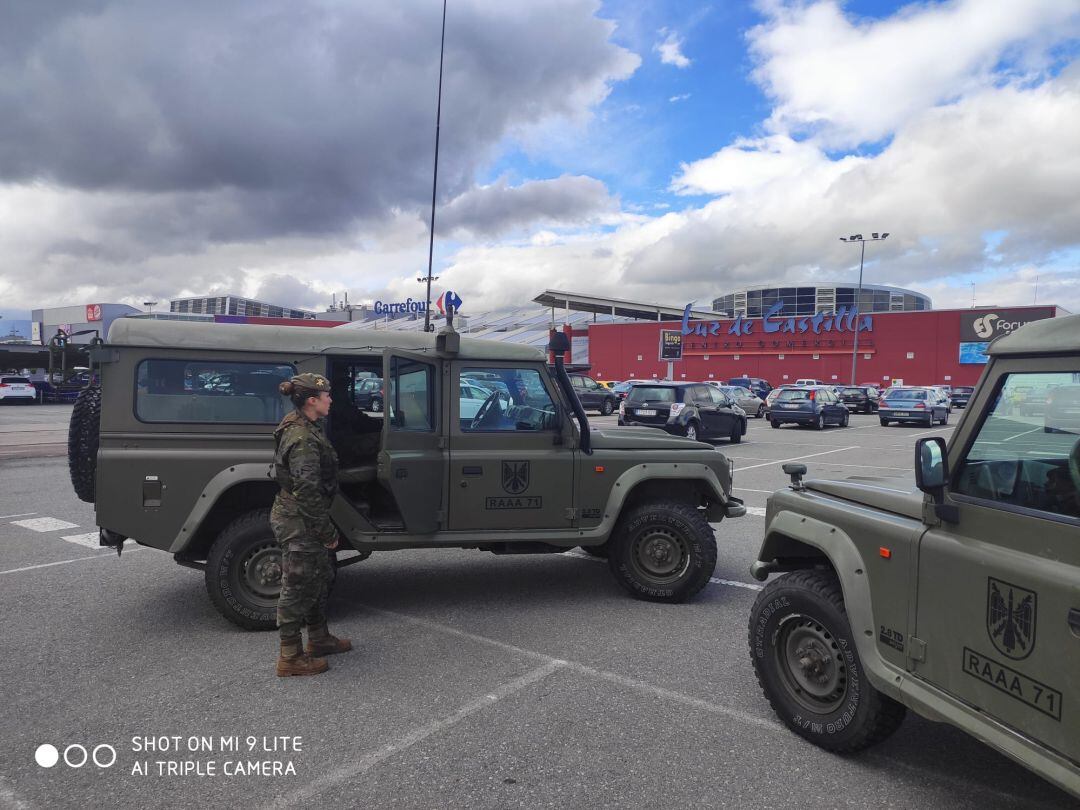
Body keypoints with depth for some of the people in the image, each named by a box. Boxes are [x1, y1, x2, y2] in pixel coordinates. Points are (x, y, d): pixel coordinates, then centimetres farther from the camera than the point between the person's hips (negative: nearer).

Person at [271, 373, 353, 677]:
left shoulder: (306, 429, 9)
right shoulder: (302, 438, -23)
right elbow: (307, 491, -25)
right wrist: (327, 530, -19)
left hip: (300, 518, 11)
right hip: (299, 522, -11)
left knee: (319, 578, 21)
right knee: (298, 586, 1)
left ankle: (319, 639, 36)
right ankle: (290, 657, 13)